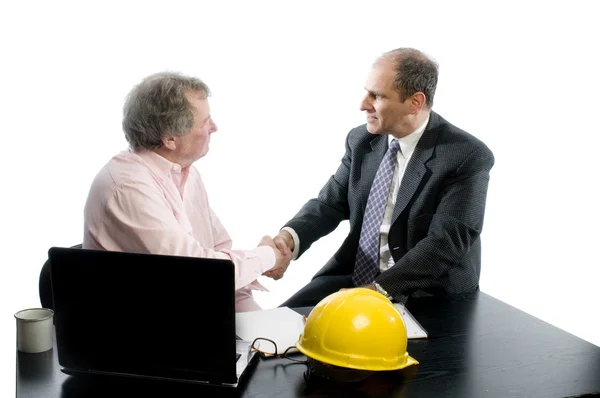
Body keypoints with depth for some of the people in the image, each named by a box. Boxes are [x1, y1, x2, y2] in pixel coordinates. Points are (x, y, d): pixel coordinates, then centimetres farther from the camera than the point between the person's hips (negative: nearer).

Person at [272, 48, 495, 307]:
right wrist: (289, 237, -19)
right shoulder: (361, 139, 4)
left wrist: (377, 290, -28)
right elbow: (331, 203, 3)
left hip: (426, 298, -5)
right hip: (353, 278, 6)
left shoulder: (468, 157, -14)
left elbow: (445, 244, -21)